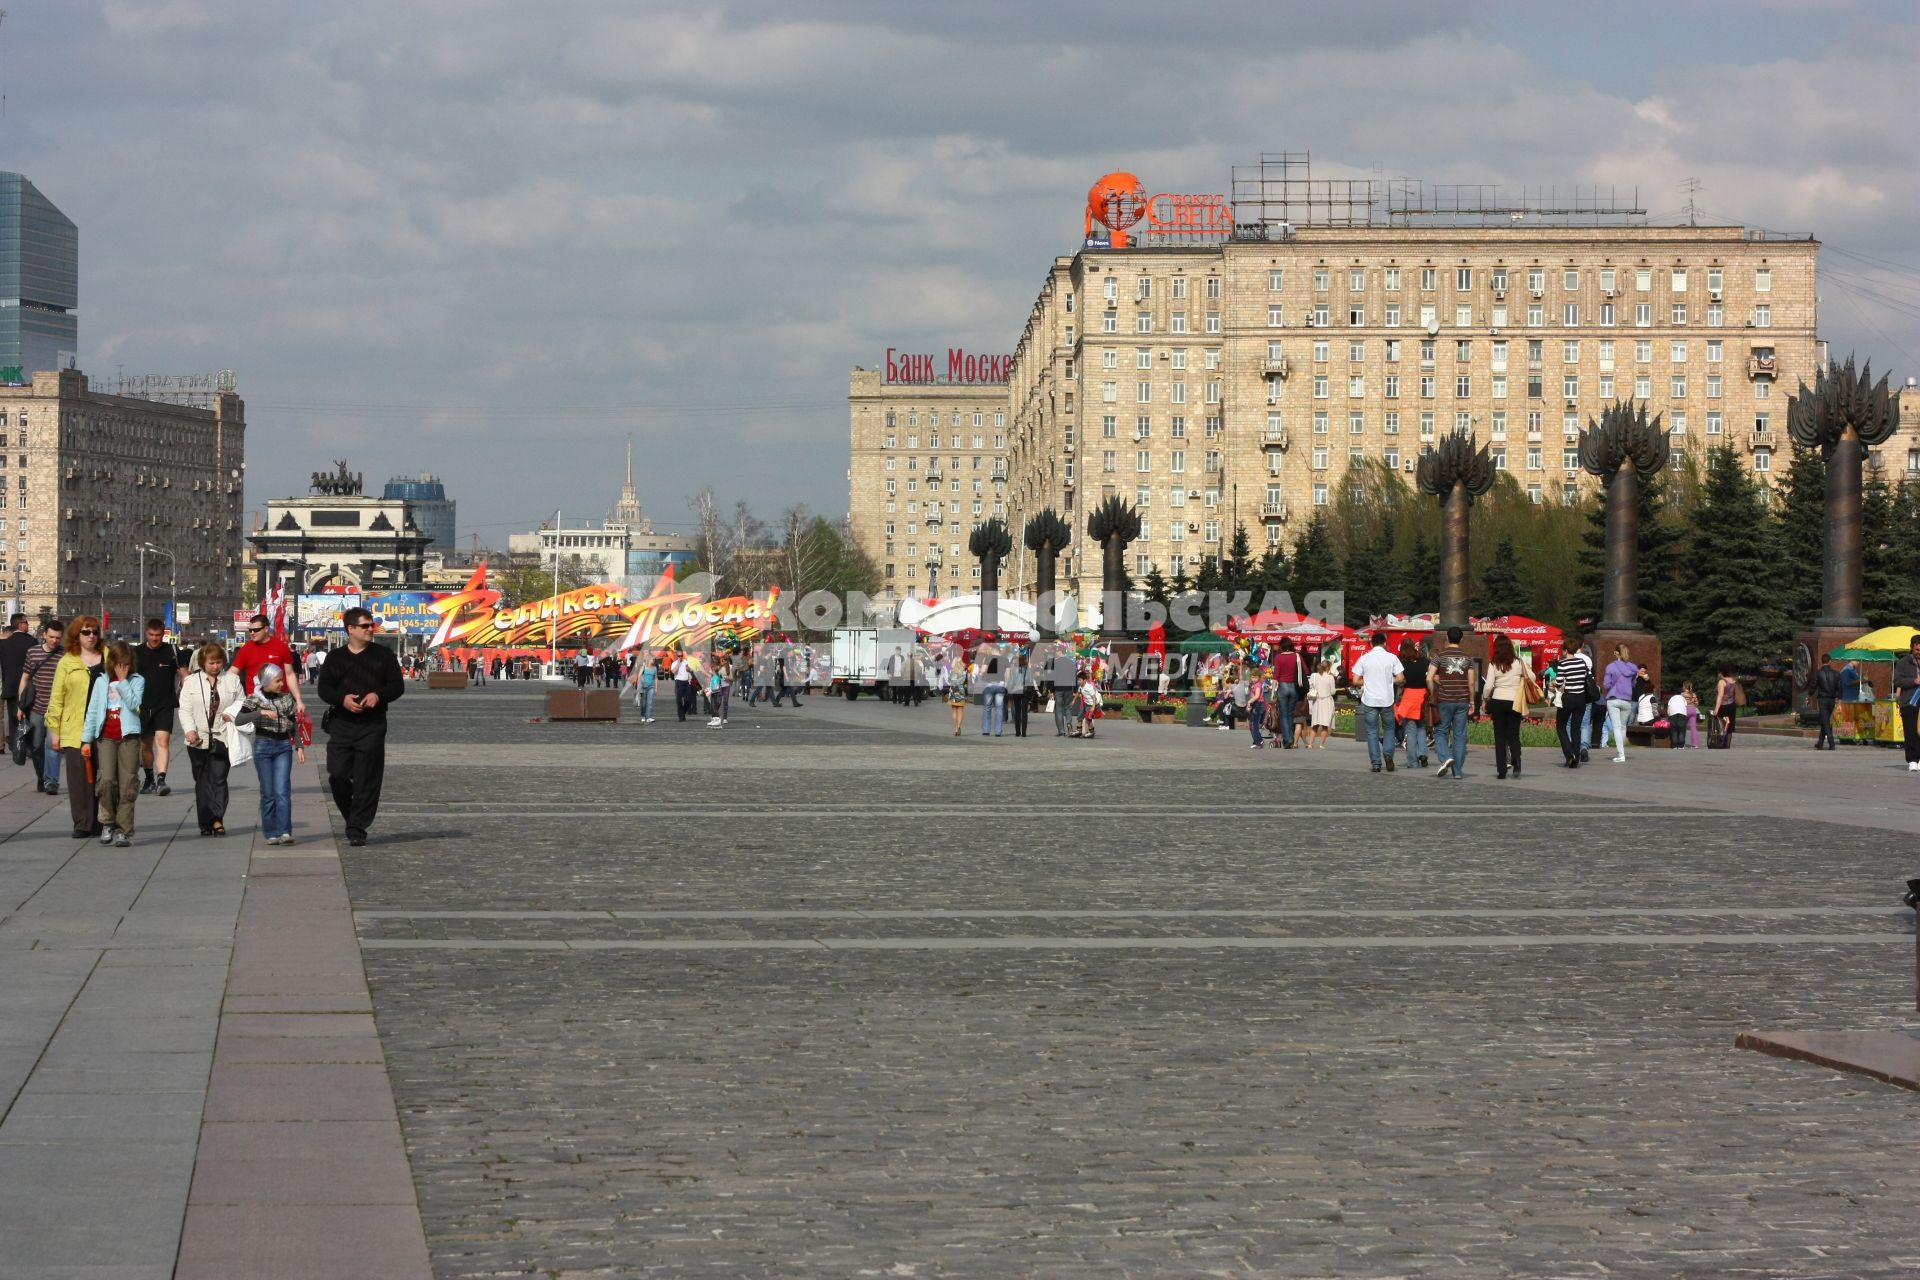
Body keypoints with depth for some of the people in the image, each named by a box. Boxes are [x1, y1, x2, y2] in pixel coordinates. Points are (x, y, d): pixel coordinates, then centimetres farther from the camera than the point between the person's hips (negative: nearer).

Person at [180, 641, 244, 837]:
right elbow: (185, 709, 1)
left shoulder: (232, 680, 7)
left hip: (223, 739, -1)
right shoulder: (192, 681, 5)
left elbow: (241, 702, 13)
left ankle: (217, 819, -11)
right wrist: (189, 730, -13)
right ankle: (206, 823, 9)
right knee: (202, 781, 5)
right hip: (199, 740, 1)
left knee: (219, 779, -7)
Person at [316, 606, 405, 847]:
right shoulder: (335, 658, 11)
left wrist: (378, 695, -14)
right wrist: (342, 699, -13)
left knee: (366, 779, -6)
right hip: (341, 725, 1)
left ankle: (357, 828, -1)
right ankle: (351, 816, 21)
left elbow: (398, 686, 5)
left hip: (372, 726, -1)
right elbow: (324, 689, 8)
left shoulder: (383, 655, 7)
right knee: (337, 775, -4)